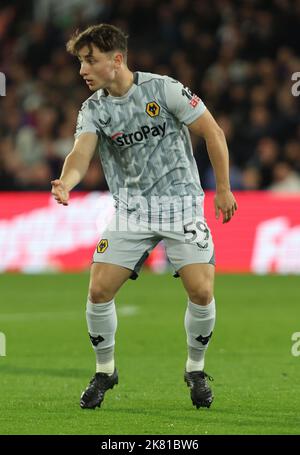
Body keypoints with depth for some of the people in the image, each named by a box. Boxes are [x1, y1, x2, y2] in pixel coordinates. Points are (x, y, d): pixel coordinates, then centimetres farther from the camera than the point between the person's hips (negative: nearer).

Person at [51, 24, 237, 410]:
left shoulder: (164, 89, -10)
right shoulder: (93, 109, -2)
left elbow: (213, 133, -3)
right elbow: (81, 154, -18)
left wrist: (223, 188, -2)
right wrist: (66, 182, -40)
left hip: (180, 203, -3)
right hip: (131, 210, 3)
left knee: (201, 291, -14)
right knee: (99, 290, -10)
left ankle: (195, 369, 11)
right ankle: (105, 371, 13)